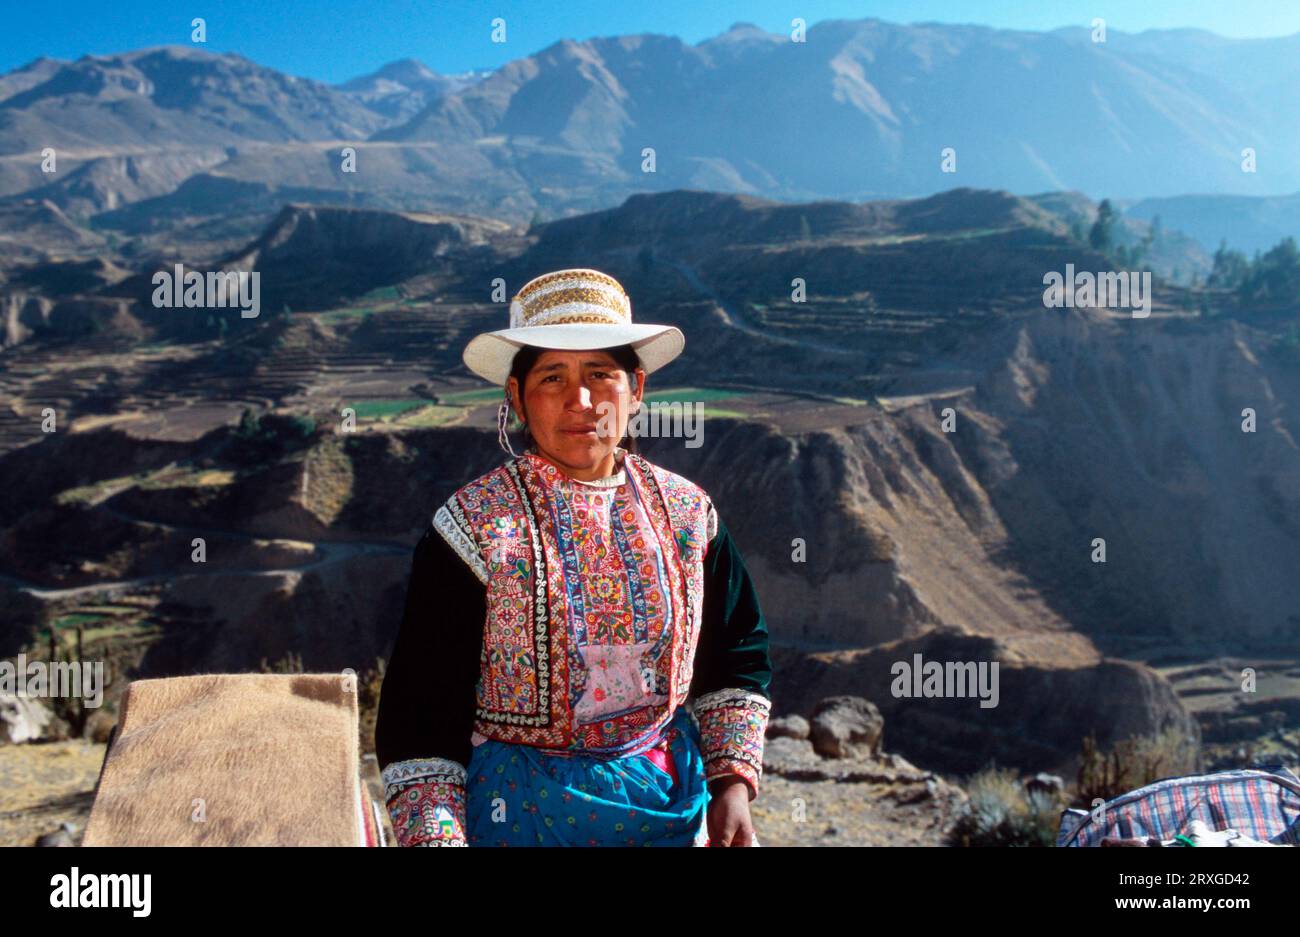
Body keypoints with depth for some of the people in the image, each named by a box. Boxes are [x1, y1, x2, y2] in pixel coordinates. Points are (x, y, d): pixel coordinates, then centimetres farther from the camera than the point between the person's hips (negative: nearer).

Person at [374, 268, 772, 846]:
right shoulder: (474, 528, -13)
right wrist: (435, 835, -17)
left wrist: (732, 787, -1)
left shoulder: (688, 514, -3)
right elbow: (419, 710, -10)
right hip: (524, 810, -3)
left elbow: (735, 657, 8)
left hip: (675, 799, 4)